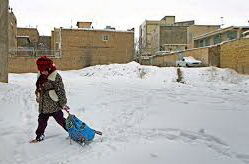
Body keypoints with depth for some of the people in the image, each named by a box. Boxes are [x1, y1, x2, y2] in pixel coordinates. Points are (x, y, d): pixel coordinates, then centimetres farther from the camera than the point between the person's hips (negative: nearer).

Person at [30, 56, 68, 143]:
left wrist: (63, 103, -14)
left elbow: (61, 91, -16)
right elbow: (38, 89, 21)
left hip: (54, 105, -7)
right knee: (42, 120, 17)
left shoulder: (56, 77, -17)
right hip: (43, 106, 7)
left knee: (60, 120, 2)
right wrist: (38, 98, 22)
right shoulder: (40, 77, 7)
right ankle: (39, 136, 34)